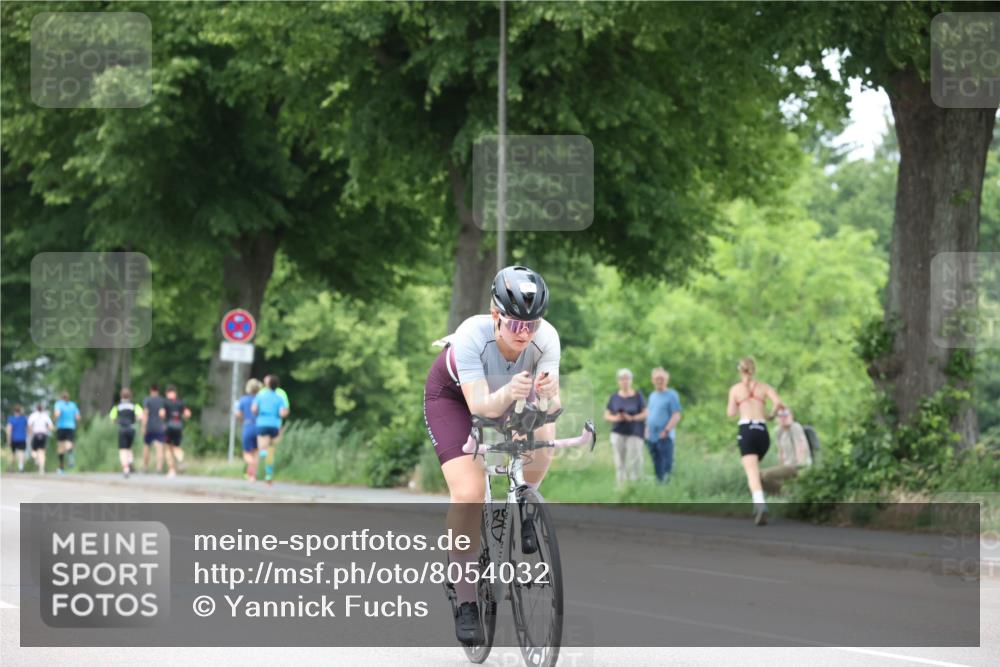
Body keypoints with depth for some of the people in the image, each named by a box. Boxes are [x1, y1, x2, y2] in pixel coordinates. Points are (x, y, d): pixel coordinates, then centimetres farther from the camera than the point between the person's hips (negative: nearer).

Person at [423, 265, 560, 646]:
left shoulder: (545, 338, -32)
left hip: (509, 391, 3)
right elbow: (480, 405, -45)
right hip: (453, 395, -3)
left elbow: (551, 404, -37)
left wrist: (548, 394, -60)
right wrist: (508, 394, -65)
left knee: (542, 435, -28)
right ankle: (466, 603, -9)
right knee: (469, 492, -20)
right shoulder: (472, 336, -39)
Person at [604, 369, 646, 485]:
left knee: (634, 459, -11)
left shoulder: (637, 396, 2)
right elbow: (606, 415, 10)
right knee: (620, 460, -4)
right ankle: (621, 485, -3)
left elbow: (645, 413, 0)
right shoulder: (614, 397, 8)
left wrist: (632, 418, -16)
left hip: (634, 433, -2)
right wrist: (615, 418, -11)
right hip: (618, 433, 2)